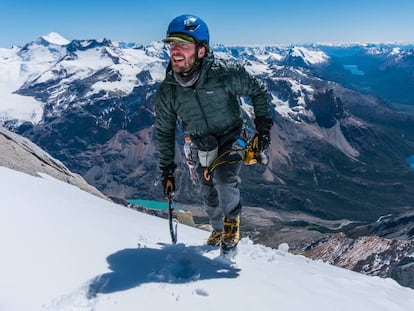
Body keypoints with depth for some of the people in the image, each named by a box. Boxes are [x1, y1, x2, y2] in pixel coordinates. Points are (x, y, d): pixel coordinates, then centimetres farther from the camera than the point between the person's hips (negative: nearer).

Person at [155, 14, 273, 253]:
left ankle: (232, 221, 5)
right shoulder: (167, 91, -16)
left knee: (224, 181, -26)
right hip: (202, 148, 4)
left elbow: (258, 92, -8)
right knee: (209, 195, 13)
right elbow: (164, 131, -3)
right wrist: (167, 169, -2)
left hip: (231, 140, -3)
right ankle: (219, 229, 43)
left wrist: (263, 126, -12)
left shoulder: (226, 73, -26)